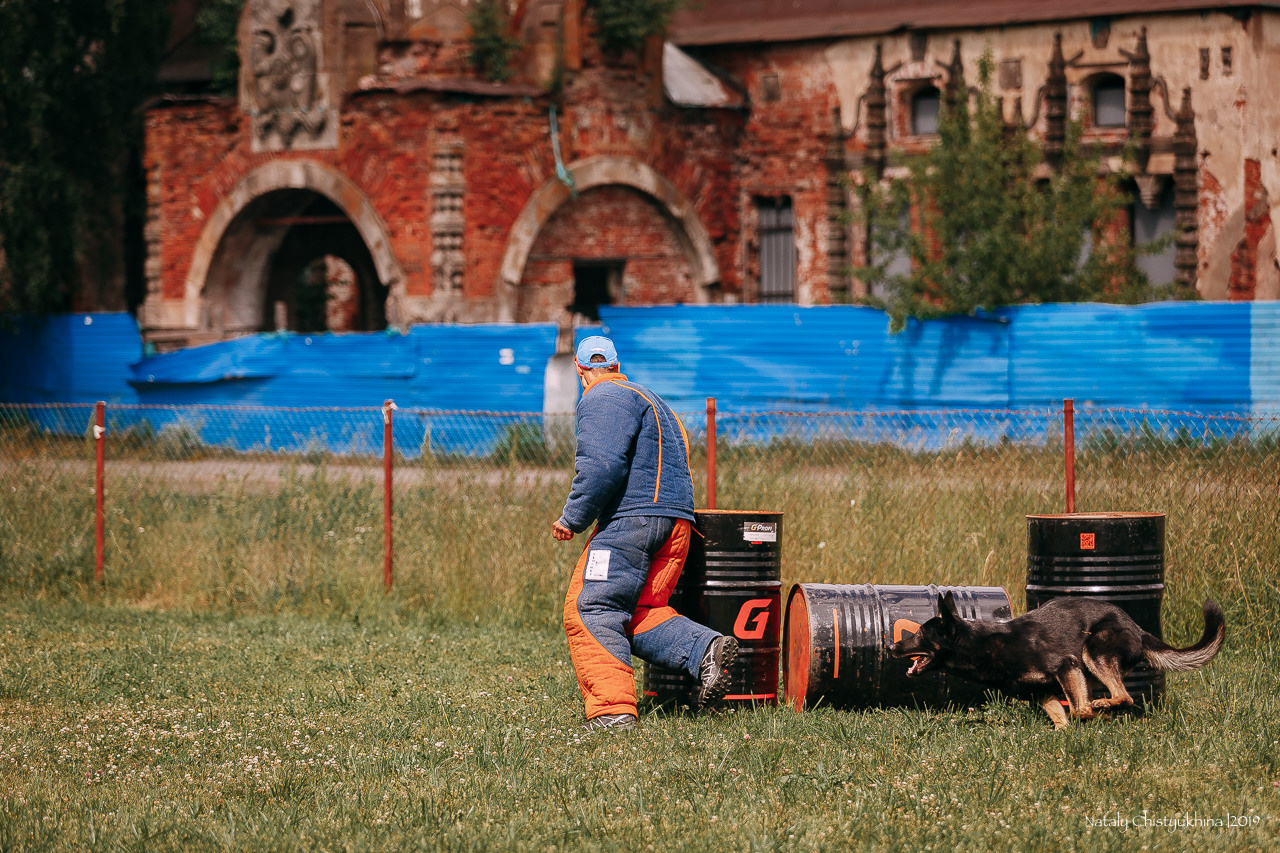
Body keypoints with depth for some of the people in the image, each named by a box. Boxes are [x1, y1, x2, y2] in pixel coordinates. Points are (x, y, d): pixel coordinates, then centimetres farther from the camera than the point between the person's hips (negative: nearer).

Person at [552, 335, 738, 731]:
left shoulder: (602, 401, -4)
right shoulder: (649, 399, 27)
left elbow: (602, 465, -18)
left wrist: (573, 519, -10)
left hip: (631, 518, -9)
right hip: (675, 522, 9)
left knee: (590, 611, -9)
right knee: (639, 614, 11)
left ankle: (612, 709, -19)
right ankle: (705, 649, -13)